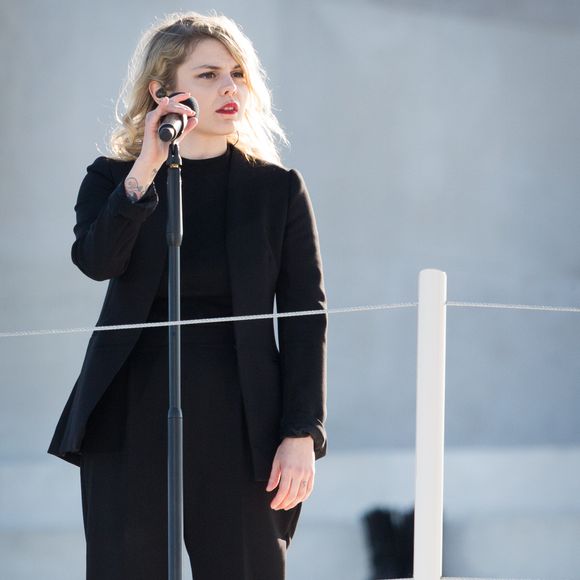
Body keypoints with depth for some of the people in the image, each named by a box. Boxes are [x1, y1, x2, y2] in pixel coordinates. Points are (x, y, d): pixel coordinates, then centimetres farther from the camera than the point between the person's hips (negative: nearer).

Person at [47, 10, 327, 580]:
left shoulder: (277, 189, 7)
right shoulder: (112, 179, 8)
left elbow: (305, 319, 3)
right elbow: (96, 260, -13)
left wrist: (302, 435, -5)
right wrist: (146, 170, -22)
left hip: (238, 425, 0)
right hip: (133, 421, 0)